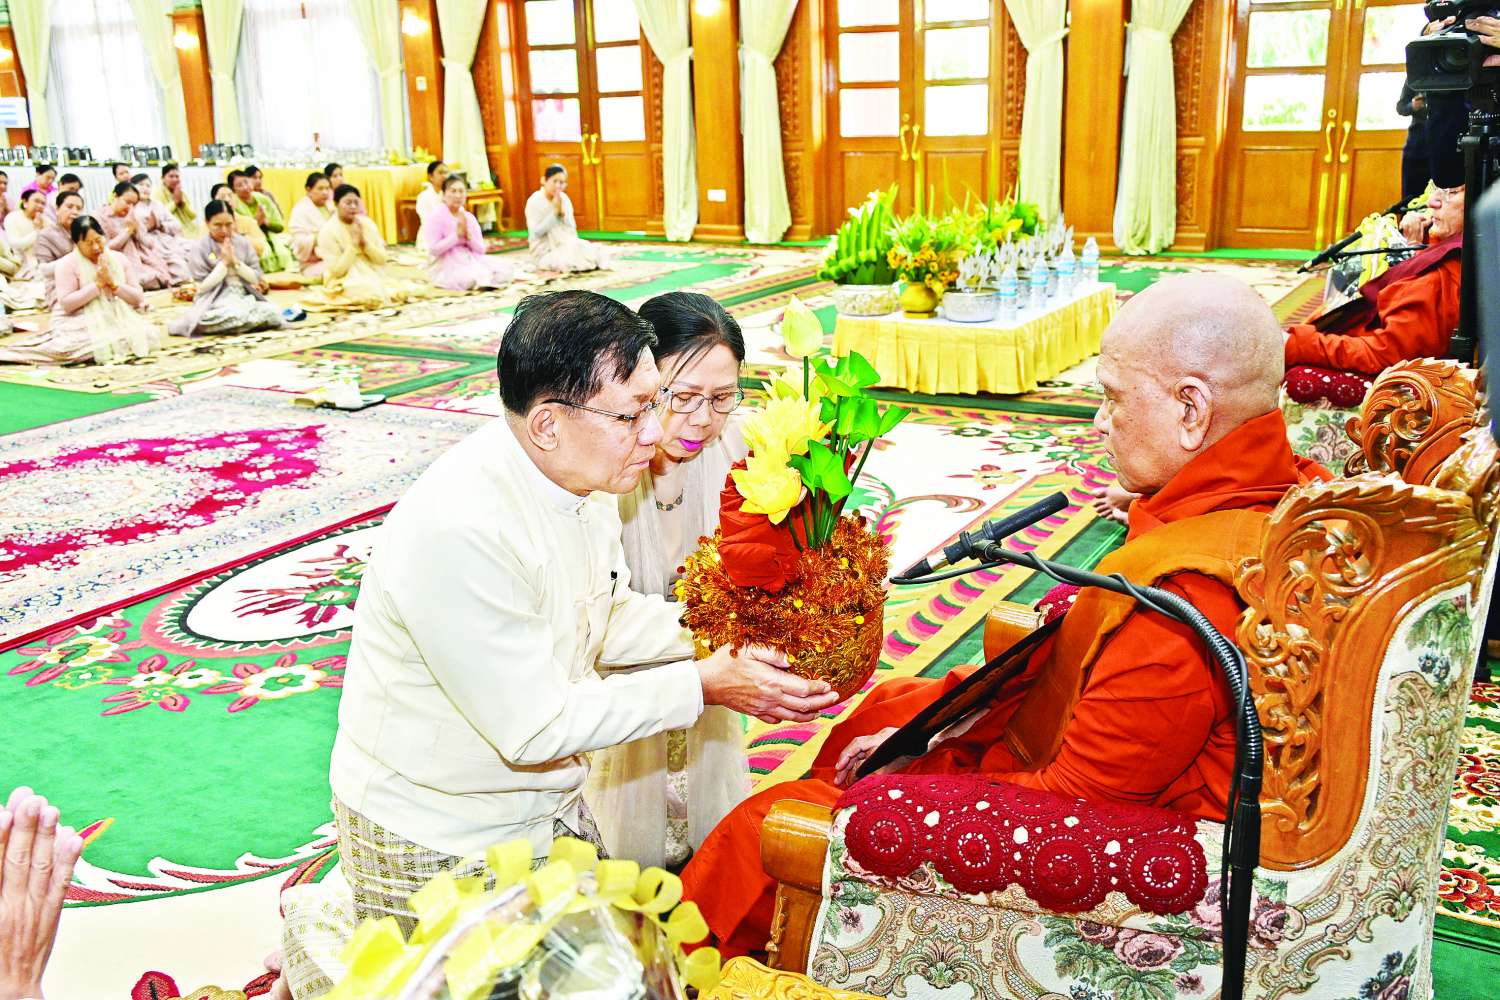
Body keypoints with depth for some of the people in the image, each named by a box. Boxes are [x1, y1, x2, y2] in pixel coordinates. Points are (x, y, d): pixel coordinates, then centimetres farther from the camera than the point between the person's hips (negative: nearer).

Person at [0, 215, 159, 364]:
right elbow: (66, 304, -14)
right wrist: (98, 284, -17)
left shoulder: (119, 259, 8)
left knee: (150, 335, -25)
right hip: (80, 321, -4)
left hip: (118, 318, 4)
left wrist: (113, 283, -11)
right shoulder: (67, 264, -5)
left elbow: (138, 299, 6)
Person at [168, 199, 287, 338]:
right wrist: (224, 262, -12)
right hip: (214, 303, -5)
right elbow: (203, 286, -7)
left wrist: (235, 262, -9)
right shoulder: (200, 247, -2)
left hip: (245, 298, 5)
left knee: (273, 313, -27)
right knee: (236, 316, -41)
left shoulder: (243, 243, 8)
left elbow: (256, 278, 5)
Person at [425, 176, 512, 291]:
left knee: (504, 270, -16)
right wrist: (457, 235, -19)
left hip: (470, 260, 6)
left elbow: (481, 250, 7)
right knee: (474, 278, -36)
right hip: (445, 265, -6)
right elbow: (434, 250, -16)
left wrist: (468, 235, -12)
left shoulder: (470, 217, 8)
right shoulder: (436, 215, -8)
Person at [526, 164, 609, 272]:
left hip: (566, 245, 5)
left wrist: (562, 211, -16)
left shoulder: (564, 199, 2)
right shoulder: (534, 201, -13)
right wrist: (555, 211, -21)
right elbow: (537, 232, -20)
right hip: (544, 252, -5)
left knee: (596, 251, -18)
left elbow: (572, 229, 1)